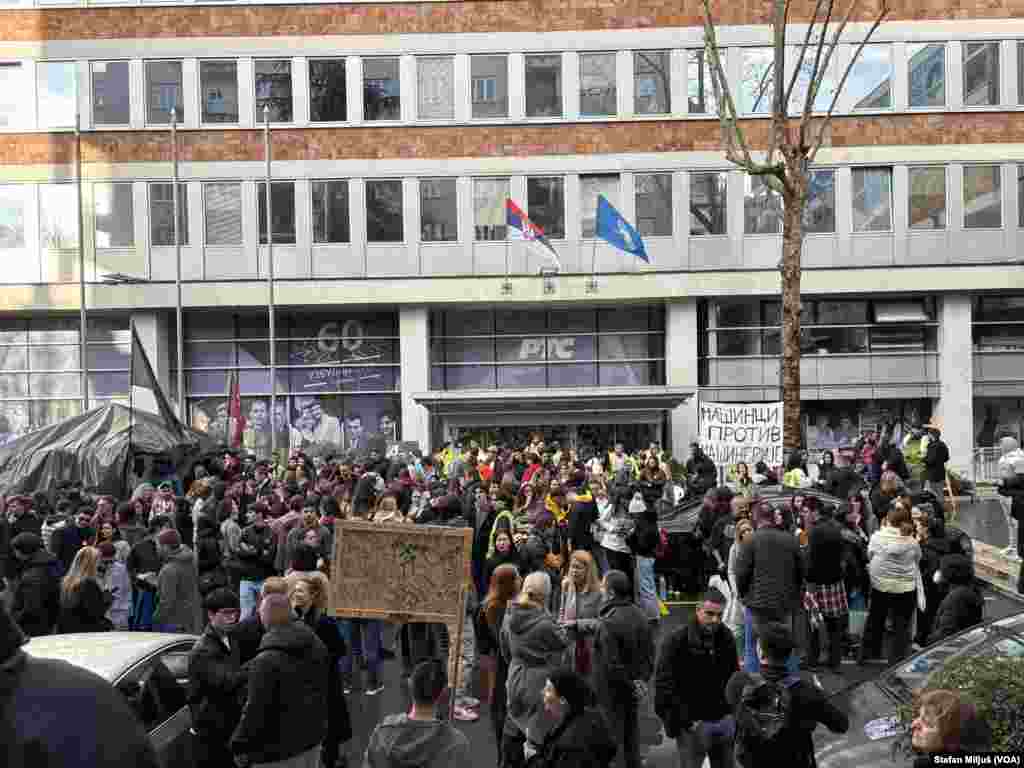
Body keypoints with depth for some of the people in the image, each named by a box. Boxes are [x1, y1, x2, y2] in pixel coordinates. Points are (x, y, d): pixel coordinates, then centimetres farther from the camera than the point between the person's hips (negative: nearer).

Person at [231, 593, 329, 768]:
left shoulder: (266, 660, -25)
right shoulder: (316, 644, 1)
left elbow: (255, 711, -21)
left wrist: (241, 747, -8)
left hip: (280, 749, -7)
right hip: (313, 737, 8)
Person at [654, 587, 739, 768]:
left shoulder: (727, 638, 5)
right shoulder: (677, 640, -14)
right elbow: (664, 685, -15)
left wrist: (733, 712, 11)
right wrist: (685, 720, -16)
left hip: (724, 721, 6)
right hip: (693, 723, -5)